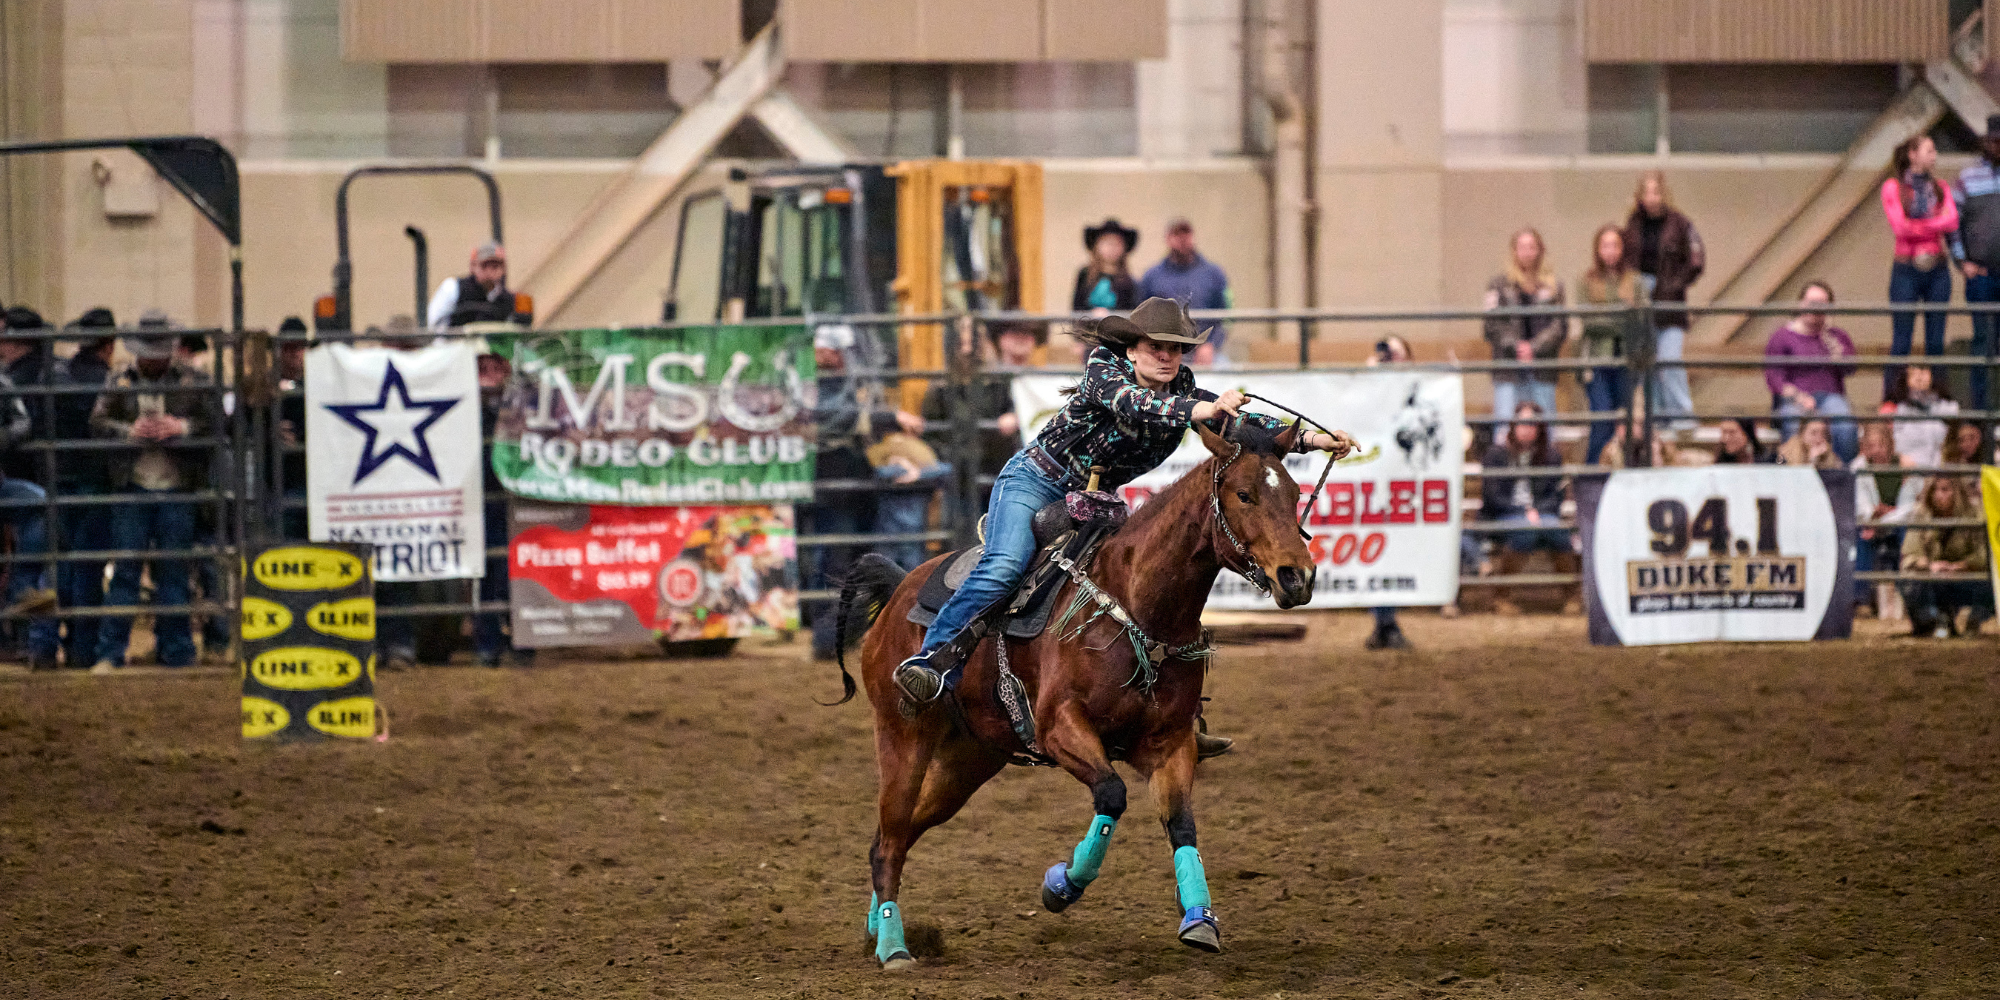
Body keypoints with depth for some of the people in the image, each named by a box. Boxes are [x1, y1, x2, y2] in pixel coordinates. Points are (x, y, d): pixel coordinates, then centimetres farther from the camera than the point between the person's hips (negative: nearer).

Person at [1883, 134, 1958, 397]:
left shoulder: (1939, 188, 12)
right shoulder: (1893, 188, 0)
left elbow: (1952, 222, -3)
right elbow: (1899, 226, -12)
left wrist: (1917, 227, -11)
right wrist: (1936, 223, -5)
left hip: (1936, 269, 4)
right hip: (1907, 270, -4)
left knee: (1936, 342, 4)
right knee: (1901, 343, -4)